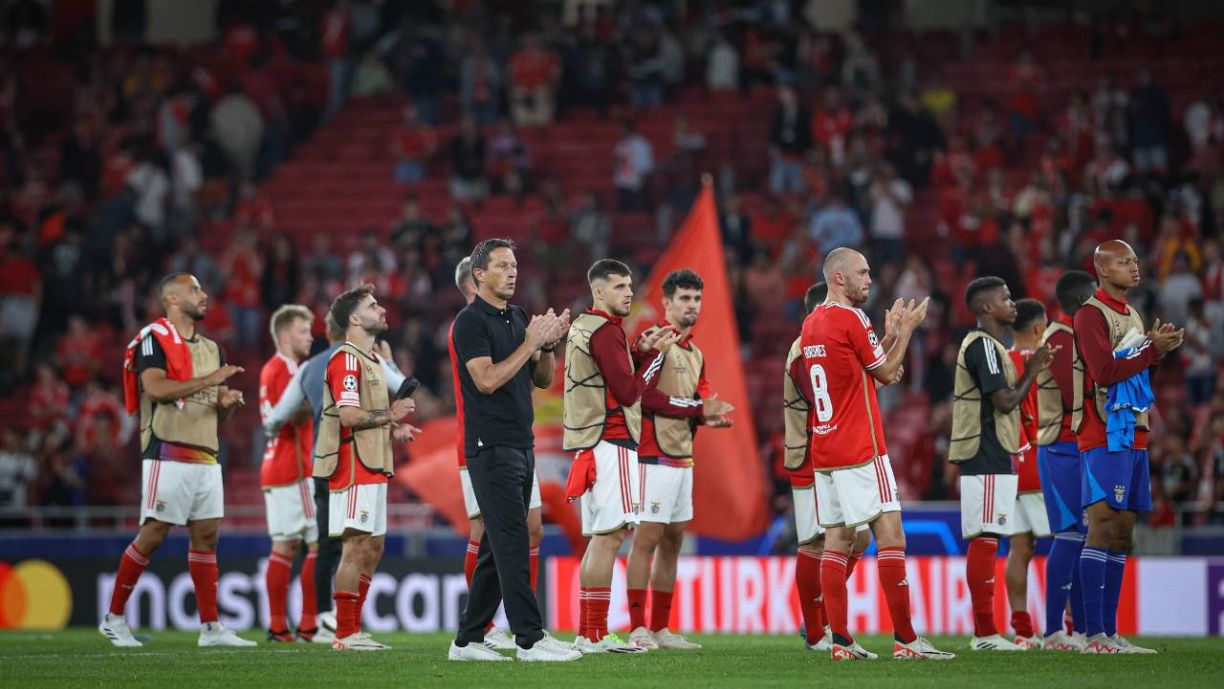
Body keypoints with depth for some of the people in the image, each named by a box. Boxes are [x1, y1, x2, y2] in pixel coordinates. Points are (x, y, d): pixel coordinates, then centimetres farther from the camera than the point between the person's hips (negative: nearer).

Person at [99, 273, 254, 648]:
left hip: (206, 457, 8)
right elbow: (156, 388, -21)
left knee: (206, 536, 4)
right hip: (168, 455, -8)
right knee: (152, 535, -7)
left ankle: (211, 627, 6)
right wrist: (208, 381, -20)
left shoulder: (211, 348, 19)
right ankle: (113, 618, 3)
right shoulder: (154, 339, -5)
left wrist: (228, 402, 0)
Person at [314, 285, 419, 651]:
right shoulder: (346, 360, -13)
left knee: (373, 546, 11)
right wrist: (390, 416, -12)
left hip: (371, 467, 10)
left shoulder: (371, 359, 20)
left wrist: (392, 429, 11)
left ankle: (353, 627, 14)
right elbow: (349, 416, -22)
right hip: (353, 467, -10)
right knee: (357, 546, -10)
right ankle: (345, 634, -9)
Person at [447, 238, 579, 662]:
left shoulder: (519, 318, 16)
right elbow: (487, 380, -19)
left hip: (521, 445, 9)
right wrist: (530, 342, -17)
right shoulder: (471, 321, -9)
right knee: (512, 544, -10)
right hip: (491, 448, -9)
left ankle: (468, 640, 13)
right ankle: (530, 639, -12)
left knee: (496, 548, 9)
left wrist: (549, 344, -1)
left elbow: (543, 380, 17)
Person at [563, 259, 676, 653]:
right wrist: (656, 354, -5)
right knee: (610, 536, -13)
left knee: (600, 538, 12)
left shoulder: (581, 327, 19)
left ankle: (587, 634, 10)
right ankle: (595, 636, -16)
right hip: (610, 442, -11)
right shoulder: (605, 331, -11)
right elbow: (629, 392, -14)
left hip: (591, 443, 11)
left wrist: (640, 352, 10)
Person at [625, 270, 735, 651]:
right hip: (656, 457, -9)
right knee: (647, 539, -9)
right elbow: (645, 398, -18)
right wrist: (698, 408, -17)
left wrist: (710, 417, -2)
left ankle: (660, 628, 15)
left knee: (672, 543, 10)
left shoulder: (696, 354, 20)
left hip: (683, 458, 9)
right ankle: (638, 629, -9)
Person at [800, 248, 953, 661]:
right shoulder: (851, 319, -11)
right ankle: (904, 639, -10)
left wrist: (890, 334, 20)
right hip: (860, 451, -8)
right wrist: (905, 331, 9)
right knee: (890, 533, -7)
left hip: (823, 451, 8)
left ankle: (840, 641, 2)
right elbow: (886, 373, -2)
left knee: (837, 539, 6)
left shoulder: (811, 323, 13)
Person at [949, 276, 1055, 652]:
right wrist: (1033, 371, -5)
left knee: (984, 542, 10)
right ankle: (986, 632, -12)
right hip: (987, 457, -11)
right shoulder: (983, 346, -12)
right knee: (985, 539, -11)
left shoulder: (988, 345, 20)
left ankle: (983, 632, 11)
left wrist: (1030, 370, 13)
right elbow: (1006, 401, -18)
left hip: (989, 458, 11)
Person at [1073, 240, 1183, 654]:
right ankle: (1094, 635, -15)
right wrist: (1153, 348, -14)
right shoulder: (1091, 314, -9)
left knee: (1122, 532, 7)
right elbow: (1104, 371, -19)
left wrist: (1158, 350, 5)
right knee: (1103, 526, -12)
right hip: (1103, 437, -9)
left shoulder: (1131, 315, 19)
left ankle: (1110, 632, 9)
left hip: (1133, 436, 9)